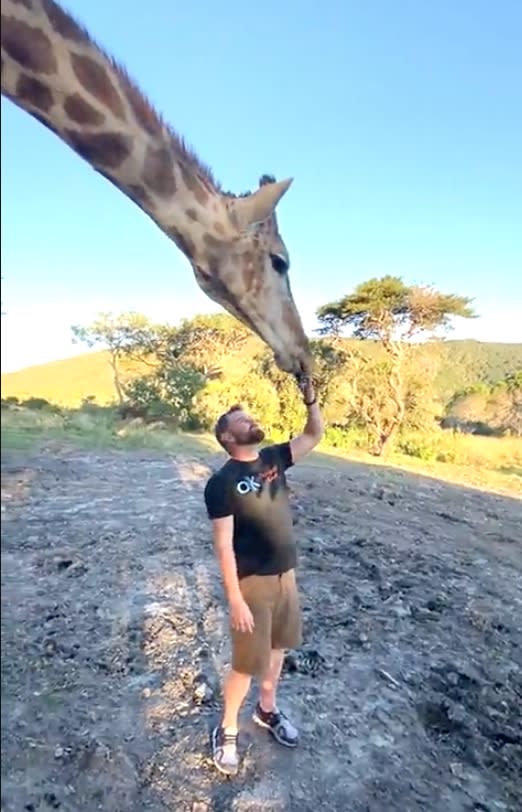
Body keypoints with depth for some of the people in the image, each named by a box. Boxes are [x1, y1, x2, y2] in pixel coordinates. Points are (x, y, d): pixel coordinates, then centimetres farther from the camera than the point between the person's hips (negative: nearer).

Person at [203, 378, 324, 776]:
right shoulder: (222, 482, -19)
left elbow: (315, 434, 3)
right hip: (253, 583, -6)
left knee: (278, 647, 23)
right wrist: (235, 600, -18)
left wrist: (310, 397, -12)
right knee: (248, 664, 9)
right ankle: (227, 731, 35)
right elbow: (224, 545, -18)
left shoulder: (273, 458, -1)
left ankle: (267, 709, 49)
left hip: (286, 575, 6)